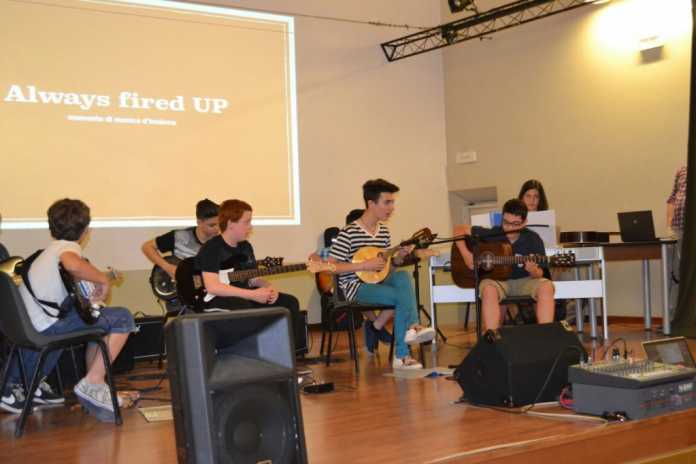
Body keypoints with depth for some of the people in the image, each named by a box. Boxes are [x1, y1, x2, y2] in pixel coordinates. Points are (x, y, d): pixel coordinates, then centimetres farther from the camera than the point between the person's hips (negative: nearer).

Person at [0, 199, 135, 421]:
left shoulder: (50, 250, 25)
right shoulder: (68, 246, -5)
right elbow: (73, 265, -29)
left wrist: (98, 281, 20)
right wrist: (102, 278, -14)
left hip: (24, 324, 10)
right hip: (46, 325, -9)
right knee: (123, 319, -6)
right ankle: (92, 383, -5)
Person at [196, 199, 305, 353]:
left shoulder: (246, 247, 13)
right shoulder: (211, 249, -13)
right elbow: (212, 287, -23)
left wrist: (268, 287, -7)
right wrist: (253, 295, -24)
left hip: (245, 297, 8)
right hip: (218, 299, -8)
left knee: (290, 303, -6)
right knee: (244, 308, -40)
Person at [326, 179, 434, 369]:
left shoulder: (384, 231, 9)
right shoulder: (348, 233, -14)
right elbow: (331, 267, -17)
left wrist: (400, 256, -4)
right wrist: (364, 265, -20)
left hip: (378, 281, 6)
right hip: (356, 286, -6)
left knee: (403, 277, -27)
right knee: (402, 296, -25)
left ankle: (411, 328, -26)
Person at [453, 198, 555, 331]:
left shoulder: (532, 239, -7)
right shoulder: (492, 234, -8)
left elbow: (539, 274, -4)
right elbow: (460, 229, -2)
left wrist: (533, 271, -30)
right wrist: (467, 254, -14)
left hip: (523, 281, 1)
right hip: (496, 279, -1)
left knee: (546, 286, -31)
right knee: (489, 289, -38)